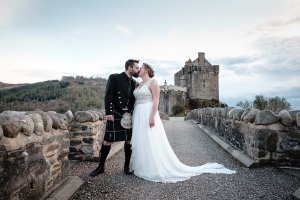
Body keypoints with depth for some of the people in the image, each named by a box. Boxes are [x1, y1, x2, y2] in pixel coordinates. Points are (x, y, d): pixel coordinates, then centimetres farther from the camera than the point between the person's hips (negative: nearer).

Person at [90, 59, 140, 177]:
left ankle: (127, 167, 22)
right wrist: (109, 112, -17)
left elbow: (133, 100, 13)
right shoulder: (114, 78, -5)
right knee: (108, 141, 2)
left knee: (129, 141, 6)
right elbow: (108, 96, -11)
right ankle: (100, 167, 19)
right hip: (115, 114, -5)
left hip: (129, 115, 5)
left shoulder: (133, 83, 10)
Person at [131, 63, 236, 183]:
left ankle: (159, 170, 6)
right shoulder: (139, 84, 18)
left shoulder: (152, 82, -6)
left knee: (152, 144, -5)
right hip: (138, 116, 8)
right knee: (141, 143, 9)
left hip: (148, 114, -8)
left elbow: (156, 100, -14)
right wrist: (134, 118, 15)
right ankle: (144, 168, 19)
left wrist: (152, 116, -22)